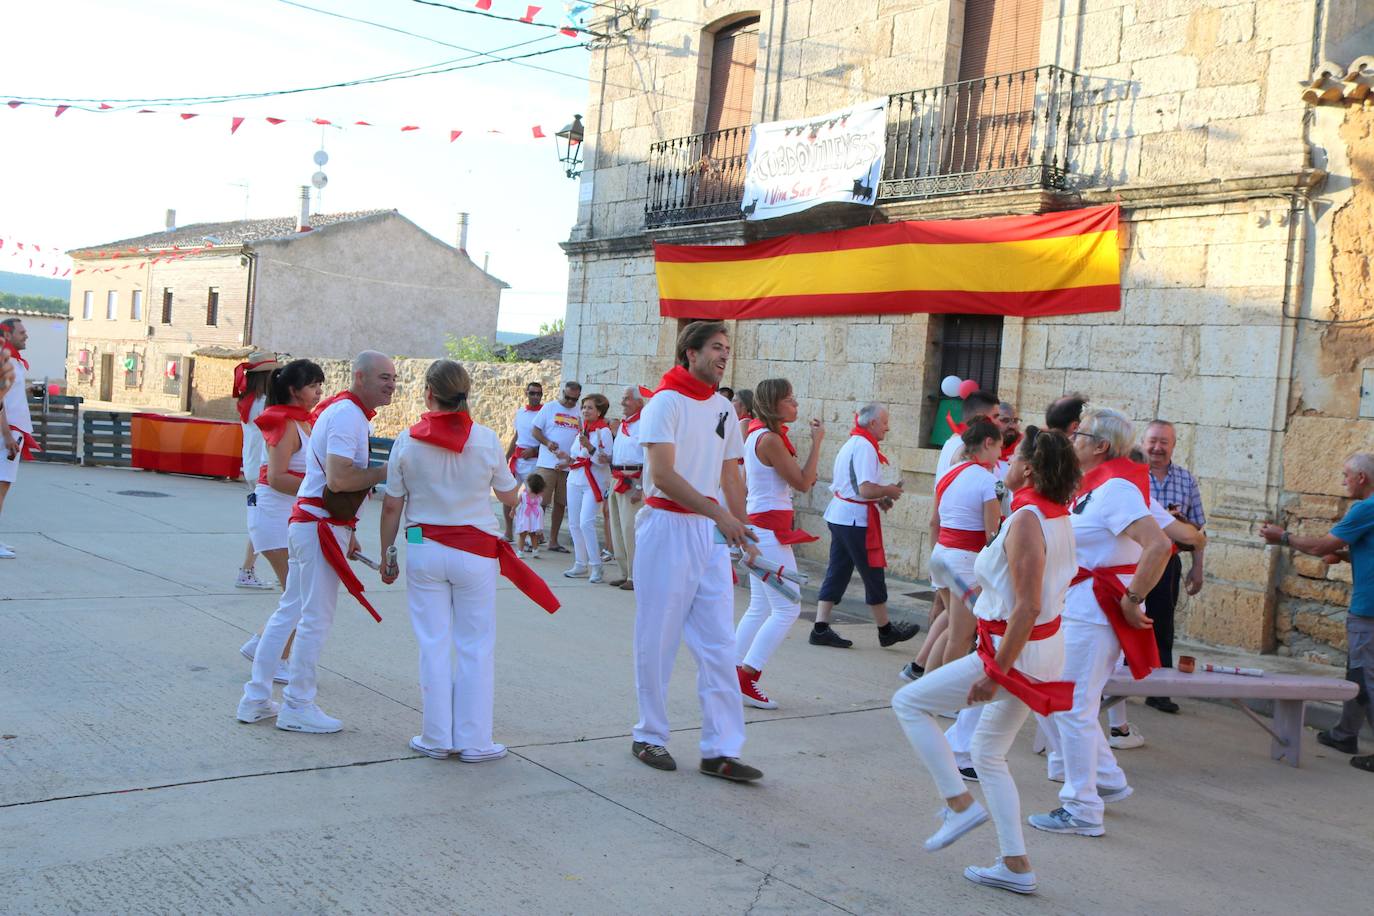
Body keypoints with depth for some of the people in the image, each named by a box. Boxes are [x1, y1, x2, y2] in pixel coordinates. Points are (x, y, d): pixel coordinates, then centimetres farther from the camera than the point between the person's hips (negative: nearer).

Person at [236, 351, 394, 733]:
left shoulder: (341, 410, 16)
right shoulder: (348, 415, -16)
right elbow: (338, 480, -26)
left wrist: (346, 532, 23)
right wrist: (385, 472, -16)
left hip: (307, 520, 11)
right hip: (321, 527, -11)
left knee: (289, 611, 15)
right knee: (316, 619, -2)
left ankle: (256, 700, 22)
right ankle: (297, 707, 8)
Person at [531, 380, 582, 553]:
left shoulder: (579, 413, 12)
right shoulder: (549, 408, 2)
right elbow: (534, 430, 1)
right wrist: (547, 443, -16)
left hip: (569, 466, 4)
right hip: (548, 463, -4)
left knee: (561, 503, 8)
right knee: (541, 502, -5)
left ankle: (553, 541, 16)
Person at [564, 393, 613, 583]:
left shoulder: (603, 431, -8)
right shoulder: (581, 430, 15)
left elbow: (604, 461, -16)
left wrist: (589, 447, -26)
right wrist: (568, 459, 9)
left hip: (594, 483, -8)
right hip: (575, 480, 8)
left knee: (586, 522, -18)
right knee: (574, 524, 8)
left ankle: (596, 567, -11)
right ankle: (580, 564, 17)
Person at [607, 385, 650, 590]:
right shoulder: (622, 425, 19)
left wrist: (640, 488, -20)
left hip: (634, 481, -9)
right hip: (617, 480, 9)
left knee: (630, 530, -10)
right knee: (617, 529, 11)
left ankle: (635, 577, -4)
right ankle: (624, 573, 20)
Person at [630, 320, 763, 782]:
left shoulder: (723, 408, 13)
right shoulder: (666, 401, -9)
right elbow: (662, 474, -19)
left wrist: (743, 531, 13)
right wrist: (720, 514, -24)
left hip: (712, 533, 6)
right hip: (667, 528, -6)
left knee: (719, 644, 2)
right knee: (658, 639, 3)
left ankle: (720, 750, 5)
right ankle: (650, 736, 19)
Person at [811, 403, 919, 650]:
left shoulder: (850, 444, 15)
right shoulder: (865, 447, -16)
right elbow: (866, 489, -26)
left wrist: (879, 499, 14)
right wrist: (889, 491, -8)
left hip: (838, 515, 9)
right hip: (857, 519, -9)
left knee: (837, 573, 8)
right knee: (873, 575, 4)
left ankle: (820, 629, 5)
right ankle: (886, 630, 16)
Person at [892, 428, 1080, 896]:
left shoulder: (1026, 522, -21)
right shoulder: (1060, 519, 6)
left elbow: (1026, 609, -25)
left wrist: (994, 675, -23)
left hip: (1016, 650, -9)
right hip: (1046, 651, 9)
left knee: (908, 702, 0)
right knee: (988, 755, 20)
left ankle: (960, 804, 1)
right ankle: (1016, 867, 22)